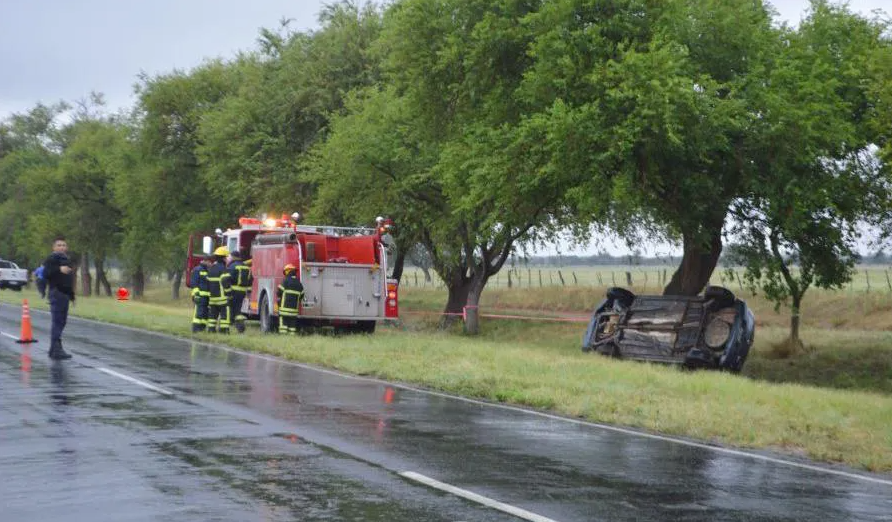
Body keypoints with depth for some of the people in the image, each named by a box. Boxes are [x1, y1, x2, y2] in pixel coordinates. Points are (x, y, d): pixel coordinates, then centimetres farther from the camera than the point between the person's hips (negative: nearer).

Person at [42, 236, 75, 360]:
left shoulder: (66, 259, 22)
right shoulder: (52, 258, -6)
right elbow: (46, 273, -21)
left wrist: (71, 294, 28)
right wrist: (59, 269, -34)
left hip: (65, 294, 9)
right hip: (57, 293, -9)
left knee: (62, 321, 13)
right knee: (58, 321, -14)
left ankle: (53, 350, 21)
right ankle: (57, 350, -17)